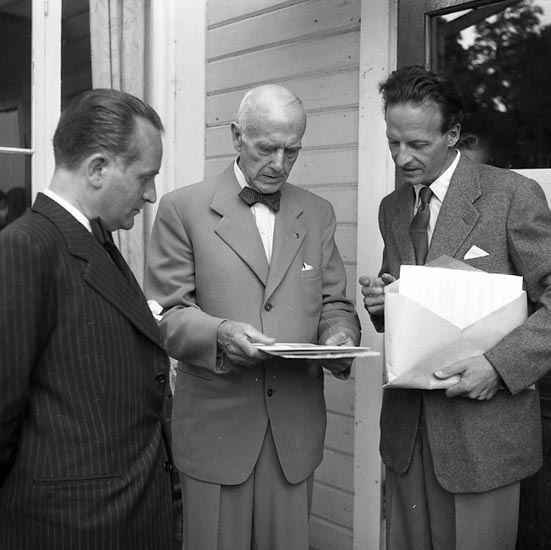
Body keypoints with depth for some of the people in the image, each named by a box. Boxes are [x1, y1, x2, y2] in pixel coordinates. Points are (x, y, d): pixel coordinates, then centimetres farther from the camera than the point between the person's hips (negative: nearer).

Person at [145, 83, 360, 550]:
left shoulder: (318, 213, 11)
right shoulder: (183, 209, -1)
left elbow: (333, 304, 12)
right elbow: (166, 312, -5)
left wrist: (340, 335, -10)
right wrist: (219, 332, -23)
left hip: (296, 426, 3)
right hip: (216, 422, -3)